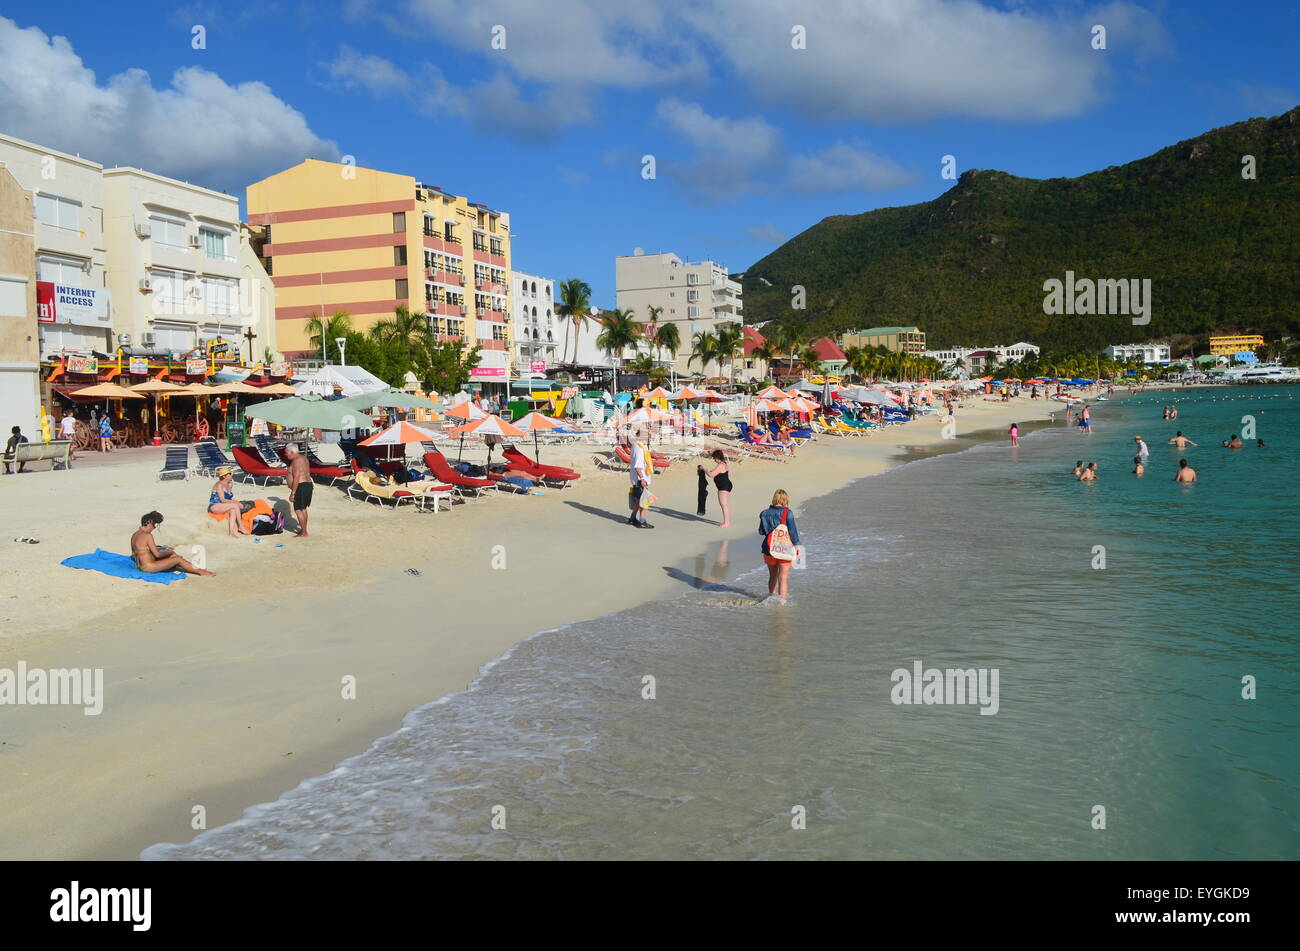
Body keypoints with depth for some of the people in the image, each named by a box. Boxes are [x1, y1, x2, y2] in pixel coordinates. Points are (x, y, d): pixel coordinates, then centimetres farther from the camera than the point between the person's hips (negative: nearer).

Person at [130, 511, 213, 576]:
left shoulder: (134, 535, 9)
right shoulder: (147, 535, -18)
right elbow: (157, 554, -17)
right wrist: (169, 552, 1)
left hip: (140, 566, 9)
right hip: (149, 567, -9)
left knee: (173, 556, 17)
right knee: (178, 559, -3)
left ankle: (196, 567, 22)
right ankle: (201, 571, 6)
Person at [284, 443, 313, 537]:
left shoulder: (297, 461, -16)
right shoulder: (303, 458, 15)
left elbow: (296, 478, -22)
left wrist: (293, 493, -21)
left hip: (301, 486, -11)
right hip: (308, 484, 11)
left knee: (298, 510, -6)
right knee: (303, 509, 18)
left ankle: (304, 533, -5)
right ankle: (303, 530, 26)